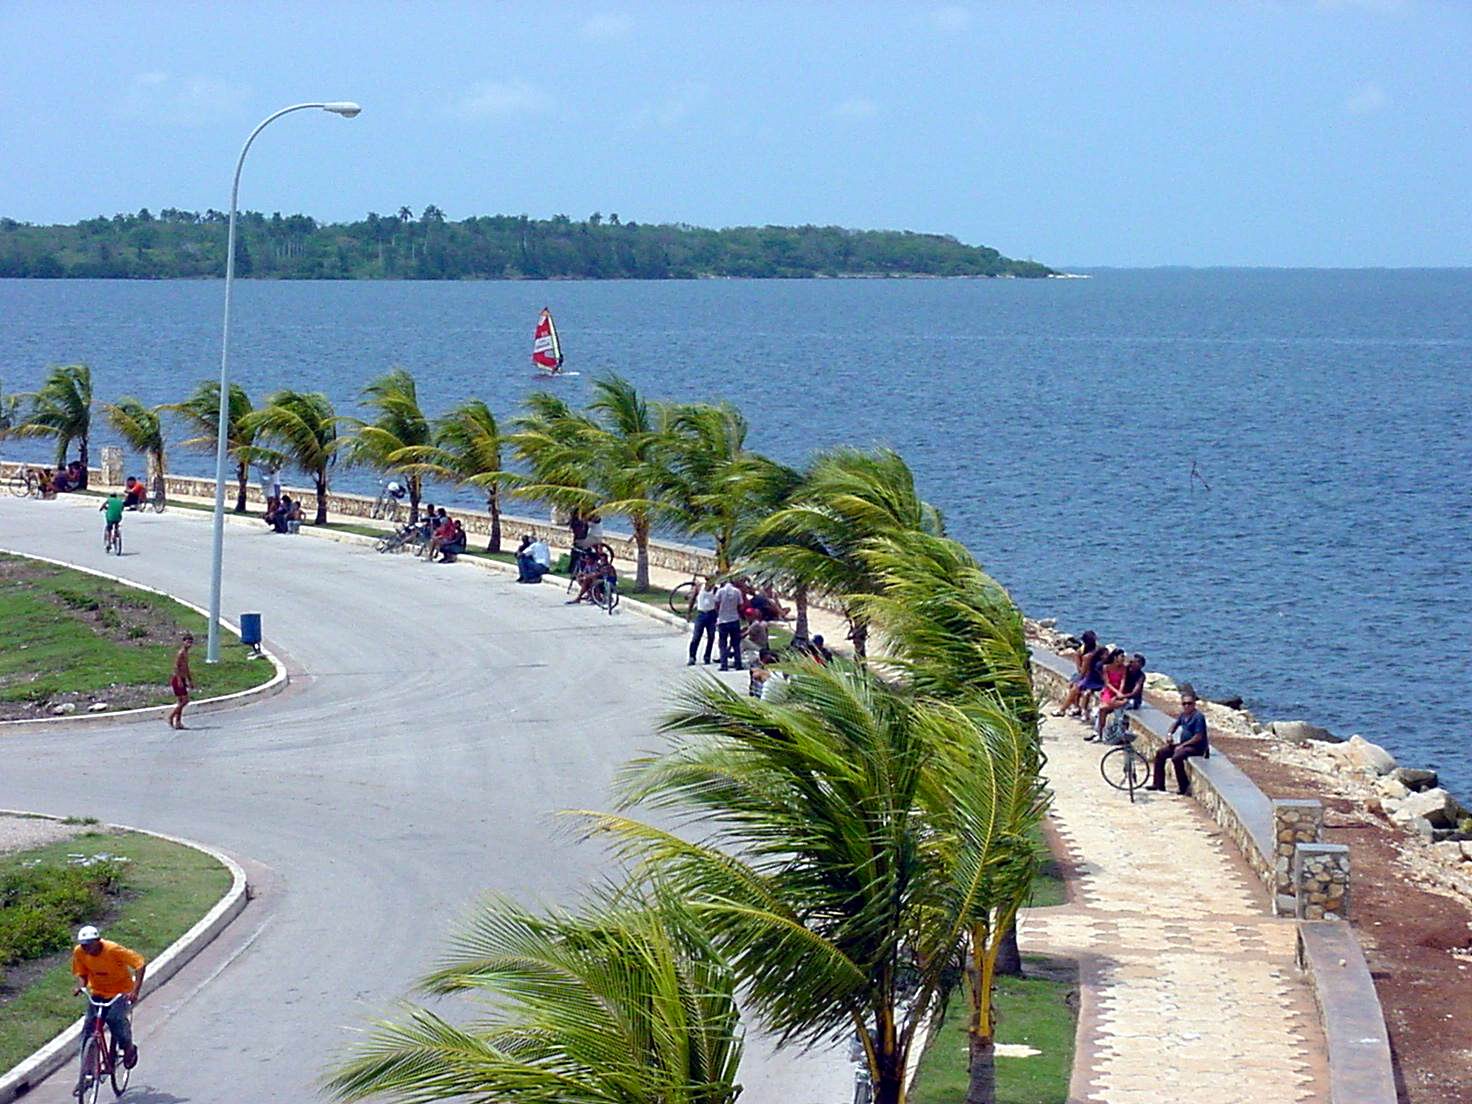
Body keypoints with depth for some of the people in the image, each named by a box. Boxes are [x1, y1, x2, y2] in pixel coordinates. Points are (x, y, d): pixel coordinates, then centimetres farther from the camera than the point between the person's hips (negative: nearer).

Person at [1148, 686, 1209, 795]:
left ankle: (1184, 788, -22)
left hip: (1197, 747, -9)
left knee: (1176, 757, -34)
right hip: (1184, 744, 9)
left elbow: (1198, 737, -23)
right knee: (1160, 753, 6)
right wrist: (1169, 734, 6)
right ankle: (1158, 784, 10)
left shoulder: (1198, 717, -18)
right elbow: (1175, 724, 27)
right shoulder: (1183, 715, 7)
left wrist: (1182, 745, -21)